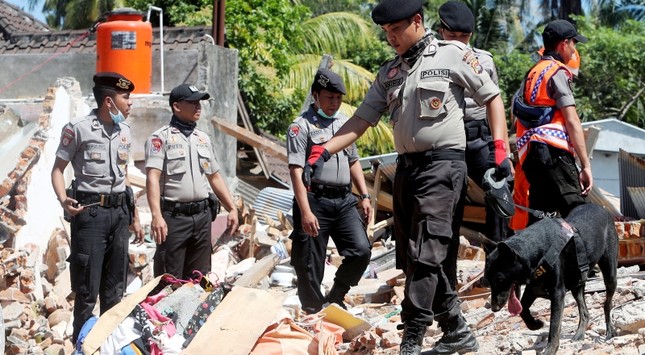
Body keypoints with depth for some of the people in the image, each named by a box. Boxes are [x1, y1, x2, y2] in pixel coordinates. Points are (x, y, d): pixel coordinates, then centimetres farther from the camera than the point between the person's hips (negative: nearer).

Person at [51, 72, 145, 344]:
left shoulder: (124, 131, 11)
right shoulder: (78, 128, -8)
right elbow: (58, 169, -4)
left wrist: (135, 218, 20)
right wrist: (63, 200, -23)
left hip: (120, 211, 6)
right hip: (90, 210, -6)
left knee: (115, 287, 11)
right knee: (87, 287, -4)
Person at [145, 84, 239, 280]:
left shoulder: (203, 139, 15)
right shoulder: (161, 138, -6)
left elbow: (215, 177, 22)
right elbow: (153, 178, -16)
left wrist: (232, 208, 15)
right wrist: (156, 216, -28)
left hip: (202, 216, 6)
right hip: (173, 216, -6)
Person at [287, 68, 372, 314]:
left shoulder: (345, 123, 18)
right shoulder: (301, 126, -4)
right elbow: (296, 171, -12)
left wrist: (364, 196, 16)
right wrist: (305, 211, -20)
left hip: (344, 201, 6)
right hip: (315, 201, -6)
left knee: (361, 250, -9)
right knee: (310, 266, -3)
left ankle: (335, 298, 11)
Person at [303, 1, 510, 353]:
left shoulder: (452, 55, -1)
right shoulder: (389, 73, 15)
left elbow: (492, 97, 3)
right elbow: (361, 120, 11)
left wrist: (500, 149, -7)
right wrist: (322, 151, -2)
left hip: (442, 164, -7)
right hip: (406, 166, 7)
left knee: (423, 256, -14)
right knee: (411, 258, 7)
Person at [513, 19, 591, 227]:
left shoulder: (531, 74, 25)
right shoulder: (558, 72, -2)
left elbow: (517, 121, 25)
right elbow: (572, 122, -9)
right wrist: (585, 164, -11)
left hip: (529, 154, 9)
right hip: (553, 151, -9)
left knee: (539, 219, 6)